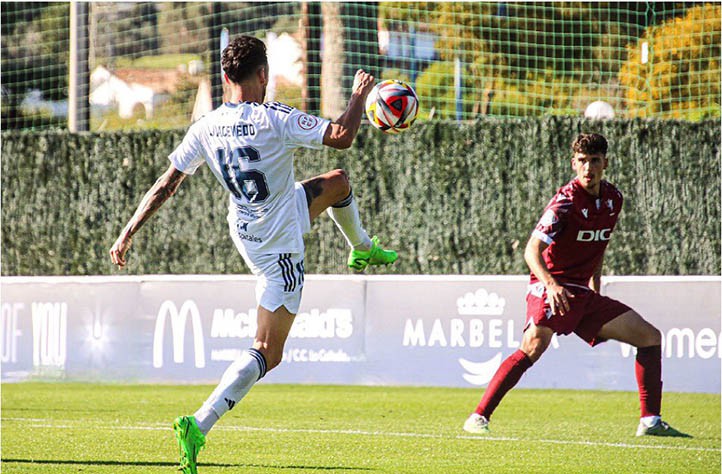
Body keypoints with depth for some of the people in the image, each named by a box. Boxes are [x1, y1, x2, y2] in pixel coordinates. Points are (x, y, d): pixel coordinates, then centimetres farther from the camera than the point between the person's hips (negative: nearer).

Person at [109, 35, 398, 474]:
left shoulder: (206, 128, -8)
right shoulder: (275, 120, -25)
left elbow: (166, 185, -5)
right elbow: (341, 137, -22)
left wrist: (129, 233, 3)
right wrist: (359, 96, -4)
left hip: (245, 229, 8)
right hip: (279, 248, -8)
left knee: (337, 182, 29)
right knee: (268, 352, -6)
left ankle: (363, 249, 60)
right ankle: (199, 426, -21)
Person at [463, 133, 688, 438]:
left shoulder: (613, 199, 8)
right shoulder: (566, 201, -15)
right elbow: (532, 251, -24)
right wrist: (551, 284, -40)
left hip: (583, 293, 8)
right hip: (551, 288, -8)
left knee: (649, 336, 3)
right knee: (535, 346, -31)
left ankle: (650, 422, 5)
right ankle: (479, 417, -28)